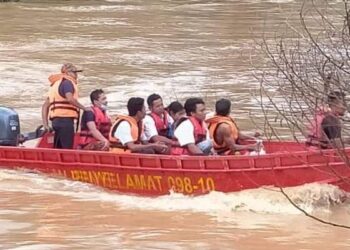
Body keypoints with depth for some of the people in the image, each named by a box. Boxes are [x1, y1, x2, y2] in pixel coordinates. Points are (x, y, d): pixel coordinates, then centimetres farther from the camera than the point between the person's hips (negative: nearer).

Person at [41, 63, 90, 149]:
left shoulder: (56, 84, 25)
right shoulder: (67, 82, -3)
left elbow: (45, 105, 23)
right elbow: (70, 99, -22)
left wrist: (45, 123, 18)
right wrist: (84, 108, -13)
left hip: (56, 120, 9)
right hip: (65, 119, -9)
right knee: (67, 149, -13)